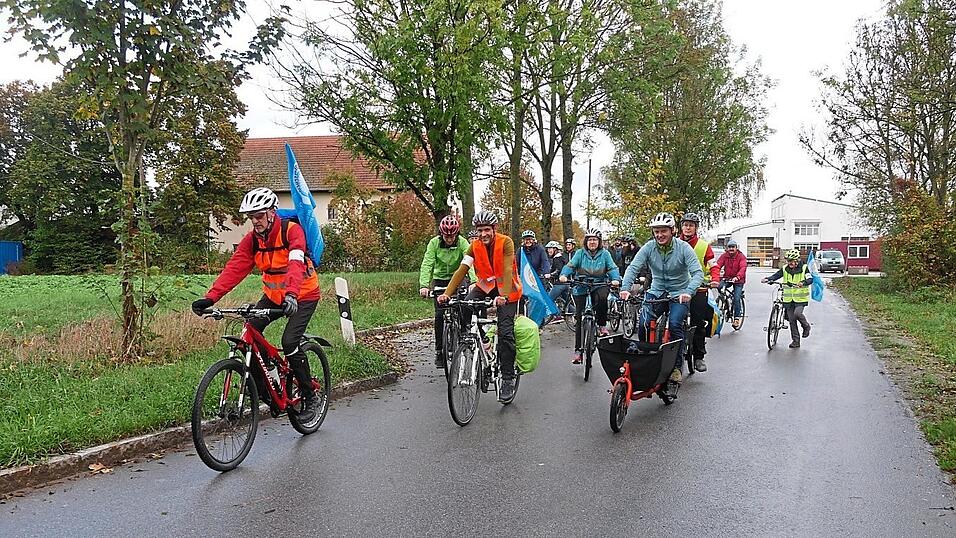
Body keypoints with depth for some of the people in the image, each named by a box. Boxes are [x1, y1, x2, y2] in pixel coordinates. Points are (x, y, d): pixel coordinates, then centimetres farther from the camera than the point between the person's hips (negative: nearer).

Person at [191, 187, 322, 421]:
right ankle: (264, 391, 6)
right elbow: (234, 268, -14)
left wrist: (291, 294, -53)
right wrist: (210, 297, -27)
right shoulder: (252, 239, -5)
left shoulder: (292, 231, -21)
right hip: (273, 295, 6)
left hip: (303, 296, -6)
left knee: (289, 343, -21)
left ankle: (310, 397, -2)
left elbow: (296, 265, -36)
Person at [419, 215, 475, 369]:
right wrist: (424, 285, -40)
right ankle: (439, 351, -2)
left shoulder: (462, 243, -17)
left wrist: (474, 282, -47)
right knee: (439, 314, -12)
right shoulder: (434, 243, -15)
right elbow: (427, 264, -24)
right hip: (440, 280, 0)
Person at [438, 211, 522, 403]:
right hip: (485, 286, 4)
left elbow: (507, 270, -30)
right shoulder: (474, 246, -7)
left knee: (505, 332, -13)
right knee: (464, 307, -25)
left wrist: (503, 295, -45)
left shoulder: (506, 242, -19)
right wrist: (447, 292, -28)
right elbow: (462, 270, -14)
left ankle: (508, 379, -5)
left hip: (506, 290, -4)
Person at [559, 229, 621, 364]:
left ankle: (602, 325, -11)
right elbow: (570, 265, -6)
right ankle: (578, 350, 8)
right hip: (581, 288, 1)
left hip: (600, 285, -1)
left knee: (602, 298, -37)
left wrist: (616, 279, -22)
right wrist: (564, 275, -27)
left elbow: (612, 268, -2)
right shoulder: (580, 253, 3)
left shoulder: (605, 254, 4)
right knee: (580, 320, 0)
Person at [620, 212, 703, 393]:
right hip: (656, 292, 3)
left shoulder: (683, 248, -15)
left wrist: (688, 292, -40)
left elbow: (698, 272, -22)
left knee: (674, 324, -24)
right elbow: (633, 267, -15)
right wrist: (625, 288, -34)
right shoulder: (649, 247, -8)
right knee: (644, 324, -15)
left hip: (679, 293, -3)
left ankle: (676, 367, -14)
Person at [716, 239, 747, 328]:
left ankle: (737, 318, 2)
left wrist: (737, 277, -45)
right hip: (727, 278, 2)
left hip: (738, 281, -2)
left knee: (736, 299, -11)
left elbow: (743, 268, -26)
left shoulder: (741, 257, -10)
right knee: (719, 287, -29)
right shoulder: (724, 256, -2)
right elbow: (718, 265, -15)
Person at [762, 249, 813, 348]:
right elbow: (776, 275, -3)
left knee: (797, 313, -23)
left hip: (801, 297, -4)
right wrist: (767, 279, -22)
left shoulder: (804, 268, -6)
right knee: (791, 319, 4)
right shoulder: (785, 269, 3)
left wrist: (803, 282, -38)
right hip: (789, 298, 4)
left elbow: (810, 279, -18)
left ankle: (806, 326, 10)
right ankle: (796, 341, 14)